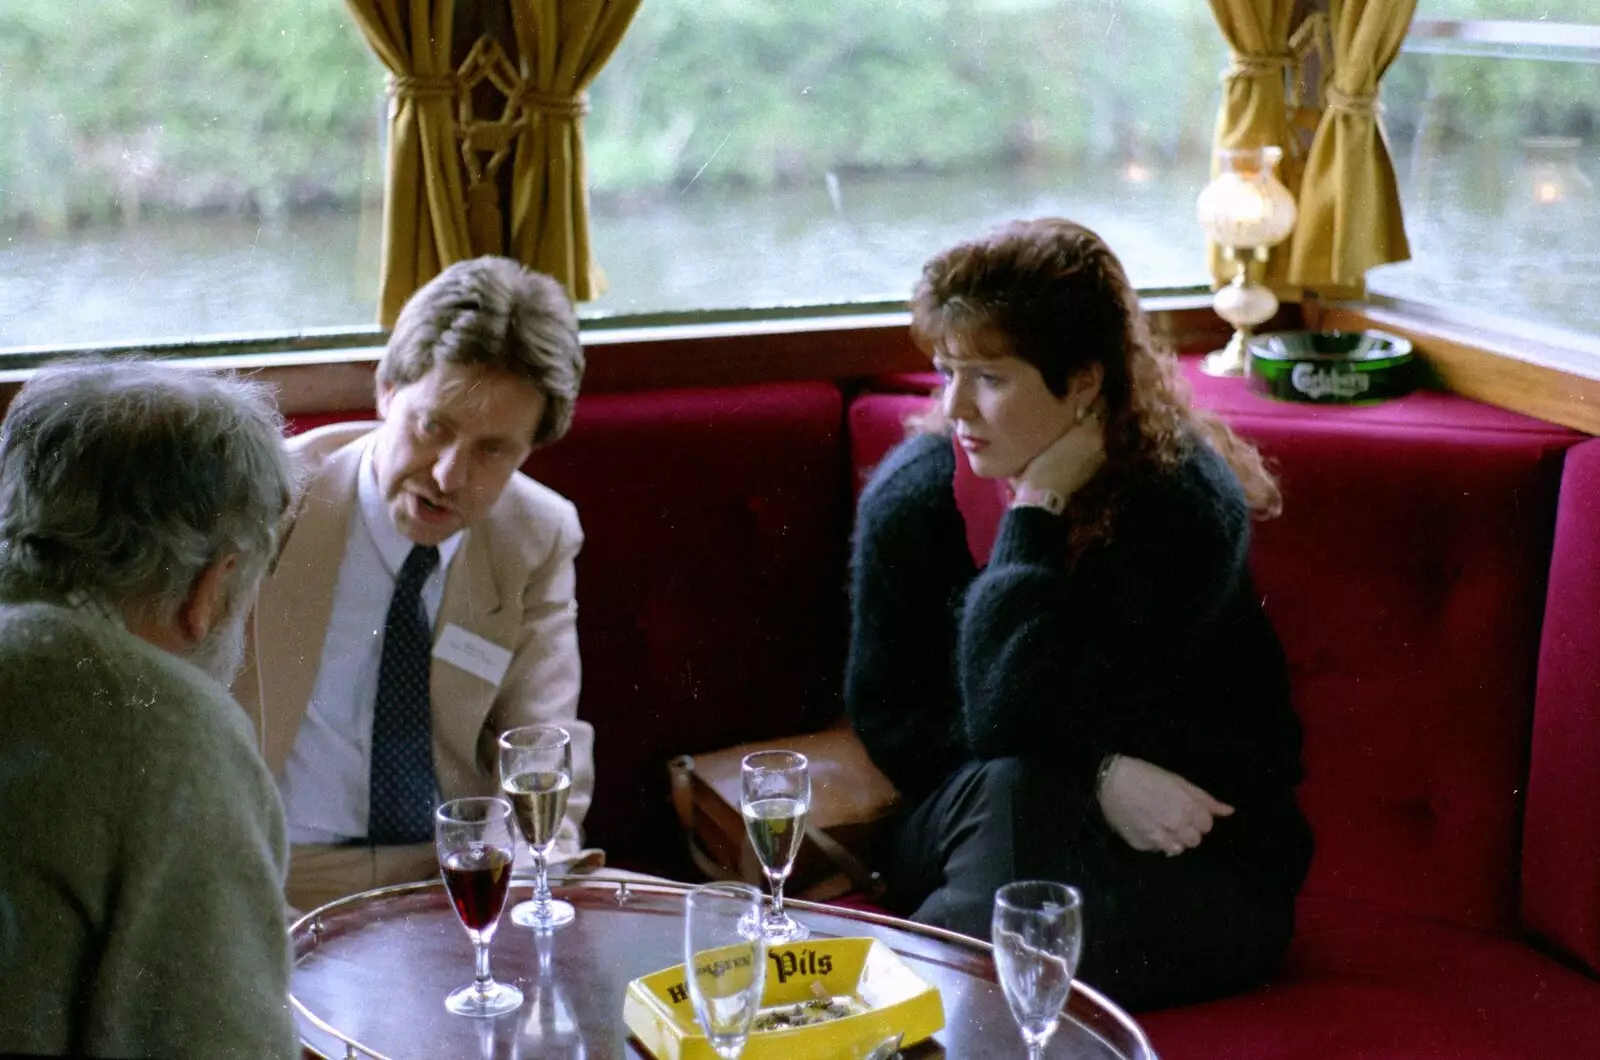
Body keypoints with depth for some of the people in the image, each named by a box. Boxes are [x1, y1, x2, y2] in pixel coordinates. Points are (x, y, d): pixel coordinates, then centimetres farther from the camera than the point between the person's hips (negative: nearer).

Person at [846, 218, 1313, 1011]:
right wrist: (1097, 776, -16)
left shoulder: (1186, 507, -18)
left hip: (1196, 857, -3)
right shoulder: (913, 492, -5)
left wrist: (1036, 510, -22)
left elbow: (1010, 722, -25)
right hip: (977, 820, 3)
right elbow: (884, 713, -3)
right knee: (1008, 789, -33)